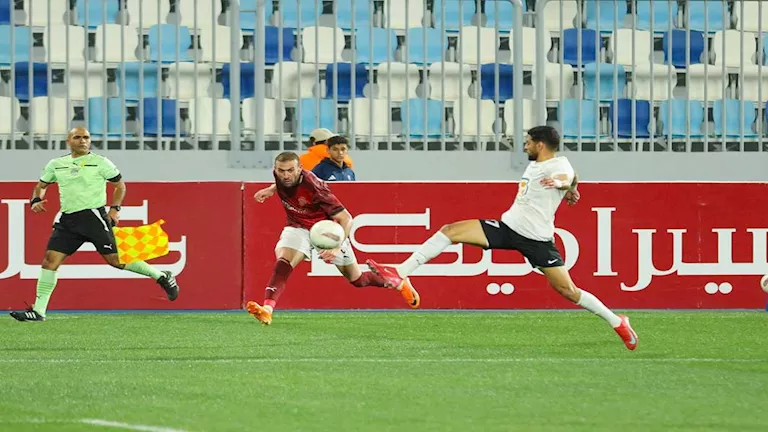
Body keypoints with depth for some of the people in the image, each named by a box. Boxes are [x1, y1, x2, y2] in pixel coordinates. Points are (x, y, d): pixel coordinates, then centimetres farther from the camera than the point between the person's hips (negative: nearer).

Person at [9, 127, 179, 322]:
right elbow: (41, 185, 25)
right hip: (67, 220, 4)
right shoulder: (56, 165, 13)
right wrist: (36, 200, 5)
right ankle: (38, 310, -4)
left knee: (115, 259, -8)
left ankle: (162, 277, 8)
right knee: (50, 260, -6)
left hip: (93, 216, -4)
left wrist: (115, 208, -3)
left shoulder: (100, 162, 1)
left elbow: (120, 184, 9)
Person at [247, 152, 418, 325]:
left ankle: (399, 283, 35)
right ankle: (267, 309, -39)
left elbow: (346, 219, -30)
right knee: (282, 263, -27)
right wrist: (271, 190, 7)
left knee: (357, 280, 10)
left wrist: (337, 247, -40)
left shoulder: (314, 187, -35)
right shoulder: (279, 175, -18)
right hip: (298, 229, 4)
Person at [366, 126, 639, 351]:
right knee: (450, 231, -5)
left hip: (537, 238, -7)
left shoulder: (558, 165, -13)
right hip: (508, 227, 8)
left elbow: (569, 178, -40)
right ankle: (400, 274, -7)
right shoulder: (533, 165, 13)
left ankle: (617, 322, 14)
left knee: (568, 291, -7)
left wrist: (561, 182, -58)